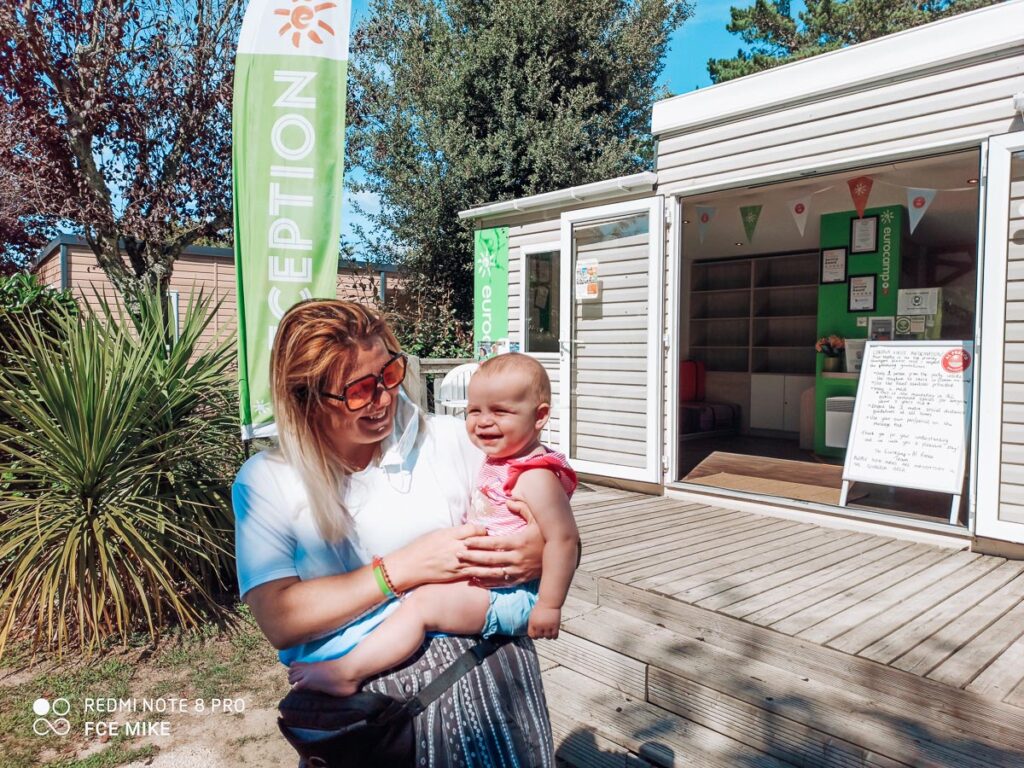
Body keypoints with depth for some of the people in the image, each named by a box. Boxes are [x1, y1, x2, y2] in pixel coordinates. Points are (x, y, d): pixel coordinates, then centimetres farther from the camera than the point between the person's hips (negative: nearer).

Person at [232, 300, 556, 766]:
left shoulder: (449, 441, 4)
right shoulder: (265, 481, 3)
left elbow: (562, 539, 9)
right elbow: (278, 621, -7)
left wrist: (539, 554, -14)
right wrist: (405, 569, -13)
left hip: (467, 649, 2)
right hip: (346, 679, -1)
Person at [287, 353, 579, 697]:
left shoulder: (536, 477, -23)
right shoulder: (497, 464, 6)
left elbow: (563, 539, -25)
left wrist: (549, 606, -21)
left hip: (509, 597, -11)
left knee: (421, 604, -20)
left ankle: (346, 672, -12)